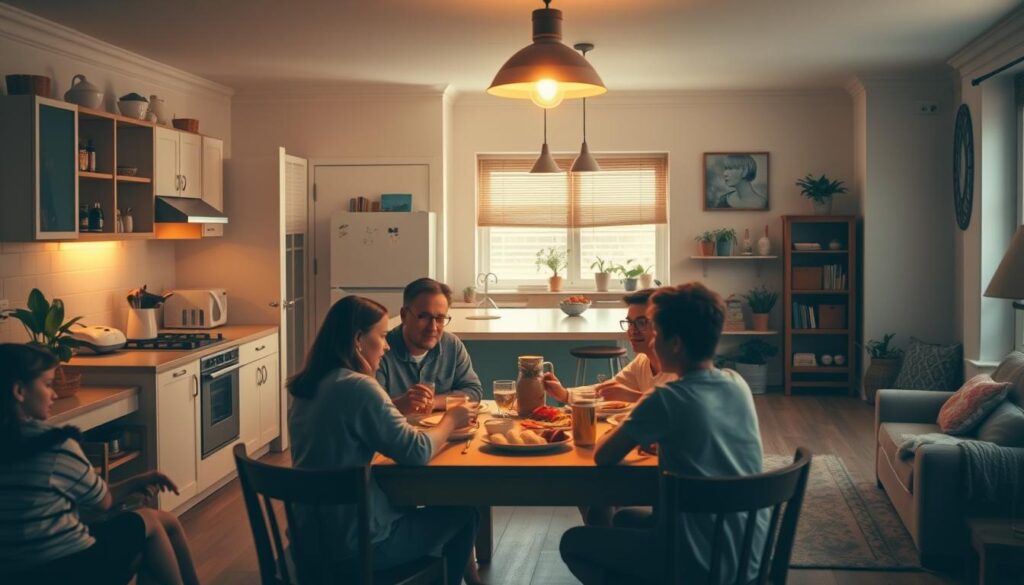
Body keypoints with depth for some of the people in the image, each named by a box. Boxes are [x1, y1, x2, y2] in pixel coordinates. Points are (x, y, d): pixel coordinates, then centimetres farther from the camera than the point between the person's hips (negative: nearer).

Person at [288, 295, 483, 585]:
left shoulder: (308, 387, 4)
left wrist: (403, 406, 7)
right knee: (463, 514, 12)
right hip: (356, 543, -8)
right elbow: (417, 453, -18)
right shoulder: (357, 386, -21)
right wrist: (450, 420, -1)